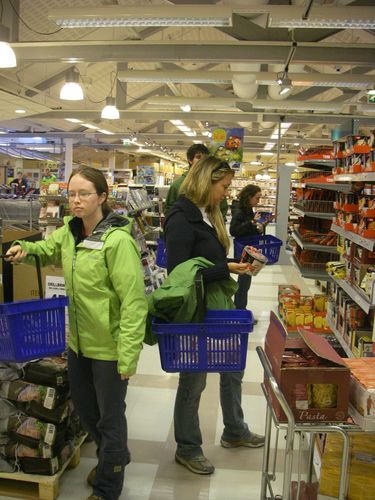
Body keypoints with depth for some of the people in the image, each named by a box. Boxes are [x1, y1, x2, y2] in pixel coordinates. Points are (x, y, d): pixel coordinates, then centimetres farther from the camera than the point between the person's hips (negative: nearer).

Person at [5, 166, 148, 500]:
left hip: (109, 346, -8)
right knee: (84, 407, 24)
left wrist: (128, 355, -23)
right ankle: (114, 457, 52)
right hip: (78, 340, 8)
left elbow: (133, 302, -23)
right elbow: (48, 248, 24)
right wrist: (24, 248, 1)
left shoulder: (117, 240, -23)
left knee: (110, 415, 12)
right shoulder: (70, 232, 2)